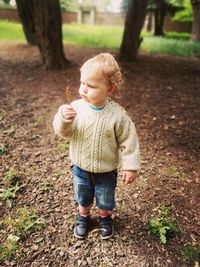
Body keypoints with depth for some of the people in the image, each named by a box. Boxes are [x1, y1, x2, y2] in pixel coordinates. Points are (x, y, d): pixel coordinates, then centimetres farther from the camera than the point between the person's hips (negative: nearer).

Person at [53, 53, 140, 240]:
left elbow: (128, 141, -15)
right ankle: (83, 216, 56)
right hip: (80, 168, 3)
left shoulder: (117, 115, -24)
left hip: (106, 171, -2)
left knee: (105, 199, 24)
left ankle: (105, 217, 54)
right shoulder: (76, 107, -16)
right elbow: (64, 132, -11)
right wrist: (63, 118, -32)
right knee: (82, 197, 27)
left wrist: (130, 166, -13)